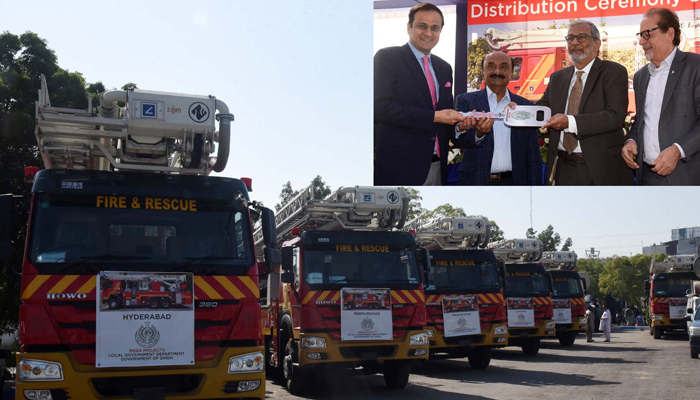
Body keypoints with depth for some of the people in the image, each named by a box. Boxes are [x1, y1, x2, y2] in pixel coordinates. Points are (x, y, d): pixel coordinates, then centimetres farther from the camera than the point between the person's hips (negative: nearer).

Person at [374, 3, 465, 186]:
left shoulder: (444, 68, 17)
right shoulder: (387, 58, -4)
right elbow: (381, 107, -15)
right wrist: (434, 117, -17)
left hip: (437, 165, 6)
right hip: (400, 166, -6)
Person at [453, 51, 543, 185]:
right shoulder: (466, 100, 4)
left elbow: (533, 156, 9)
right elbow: (458, 139, -10)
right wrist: (478, 133, -30)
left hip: (513, 180, 1)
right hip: (477, 180, -1)